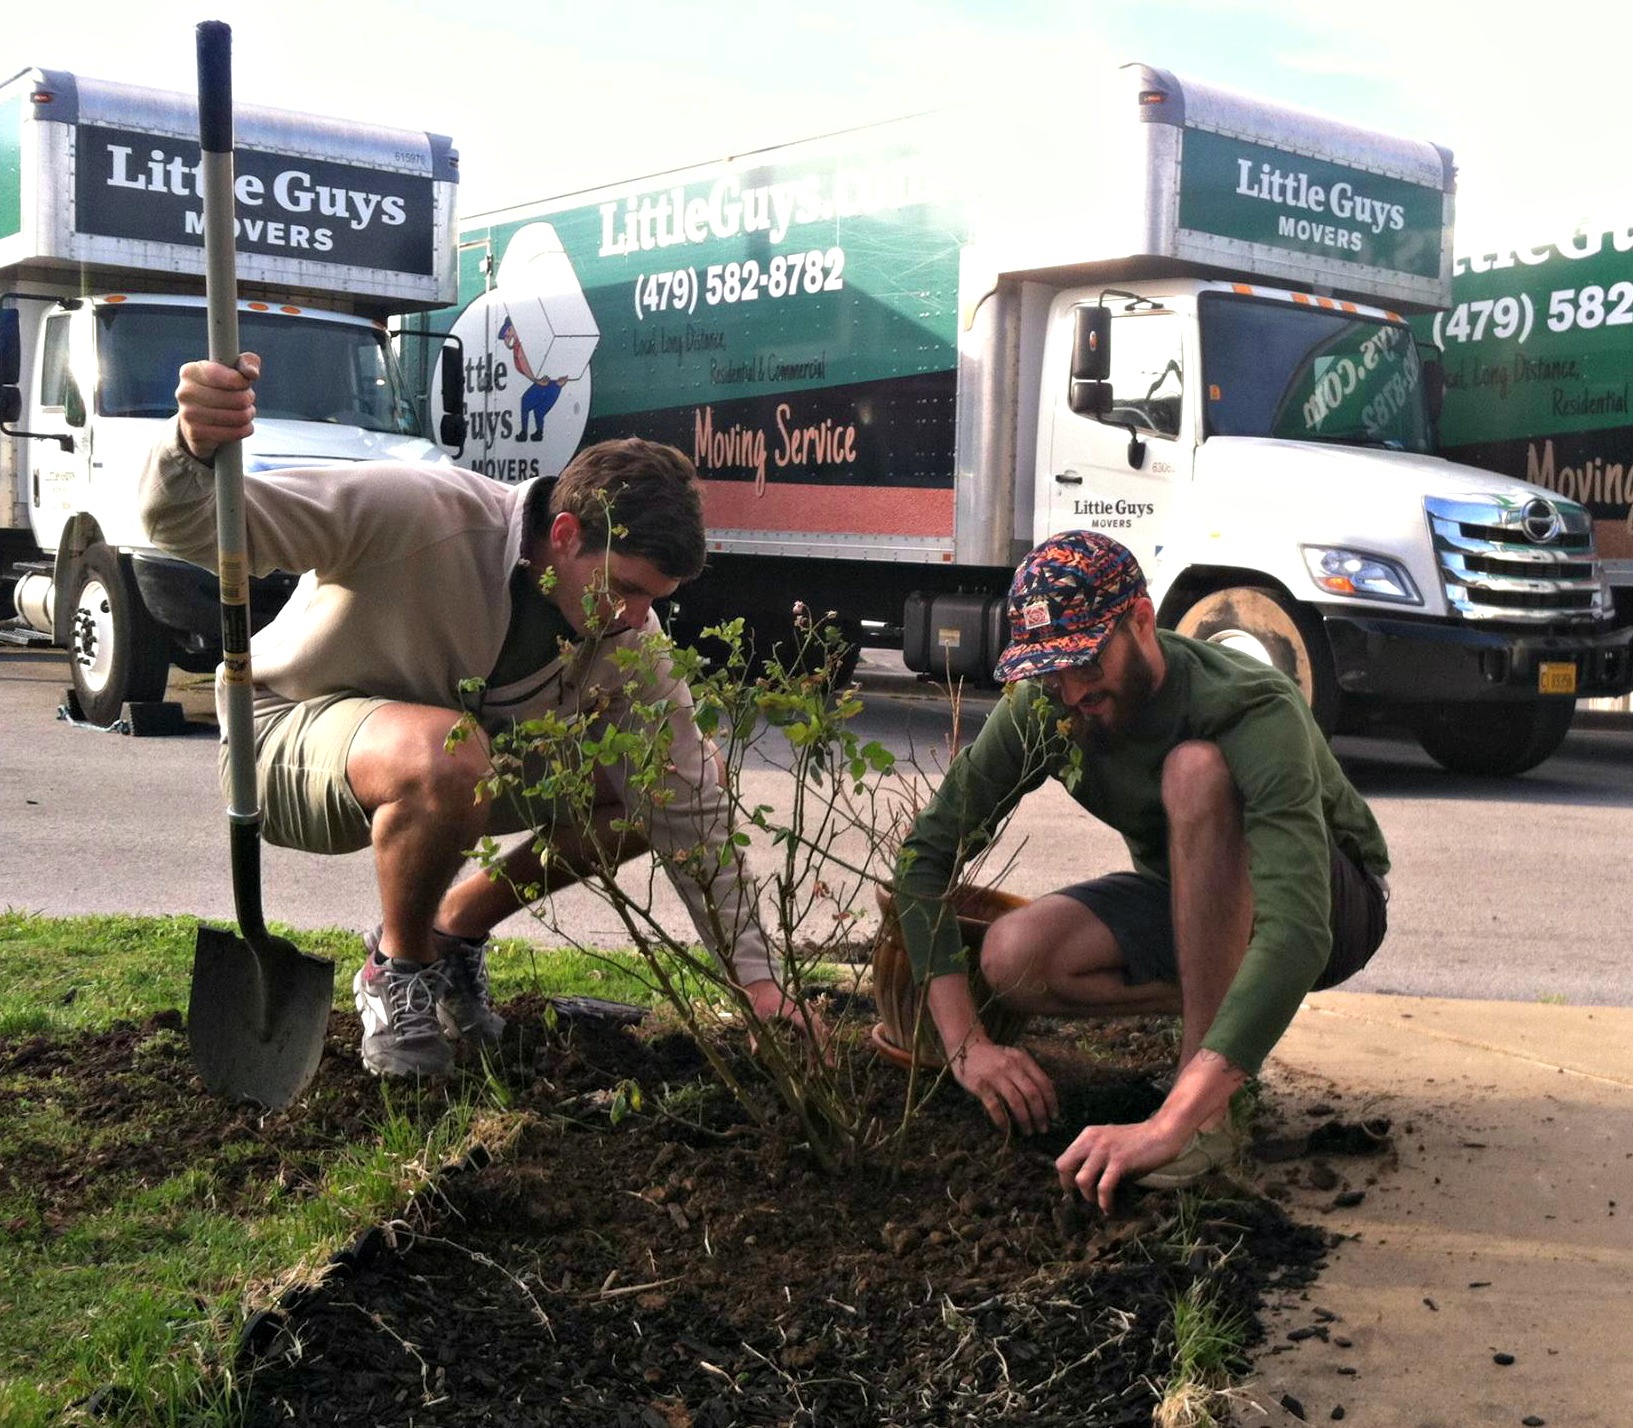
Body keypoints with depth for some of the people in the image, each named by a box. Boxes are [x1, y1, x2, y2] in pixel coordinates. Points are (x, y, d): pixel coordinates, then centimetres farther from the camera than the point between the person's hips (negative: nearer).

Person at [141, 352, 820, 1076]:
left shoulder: (630, 638, -14)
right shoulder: (416, 513, -31)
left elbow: (691, 807, -11)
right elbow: (194, 526, -29)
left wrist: (754, 976, -14)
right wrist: (194, 449, -54)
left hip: (449, 757, 6)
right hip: (290, 733, -6)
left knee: (640, 797, -10)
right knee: (449, 758, -40)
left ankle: (453, 934, 10)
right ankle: (397, 971, -9)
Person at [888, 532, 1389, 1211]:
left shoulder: (1257, 715, -34)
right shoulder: (1042, 705, -18)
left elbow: (1297, 935, -45)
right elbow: (927, 853, -16)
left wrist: (1171, 1122, -53)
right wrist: (965, 1044, -27)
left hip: (1333, 905, -5)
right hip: (1186, 905, 5)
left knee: (1195, 768, -36)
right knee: (1009, 959, -25)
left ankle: (1207, 1112, -33)